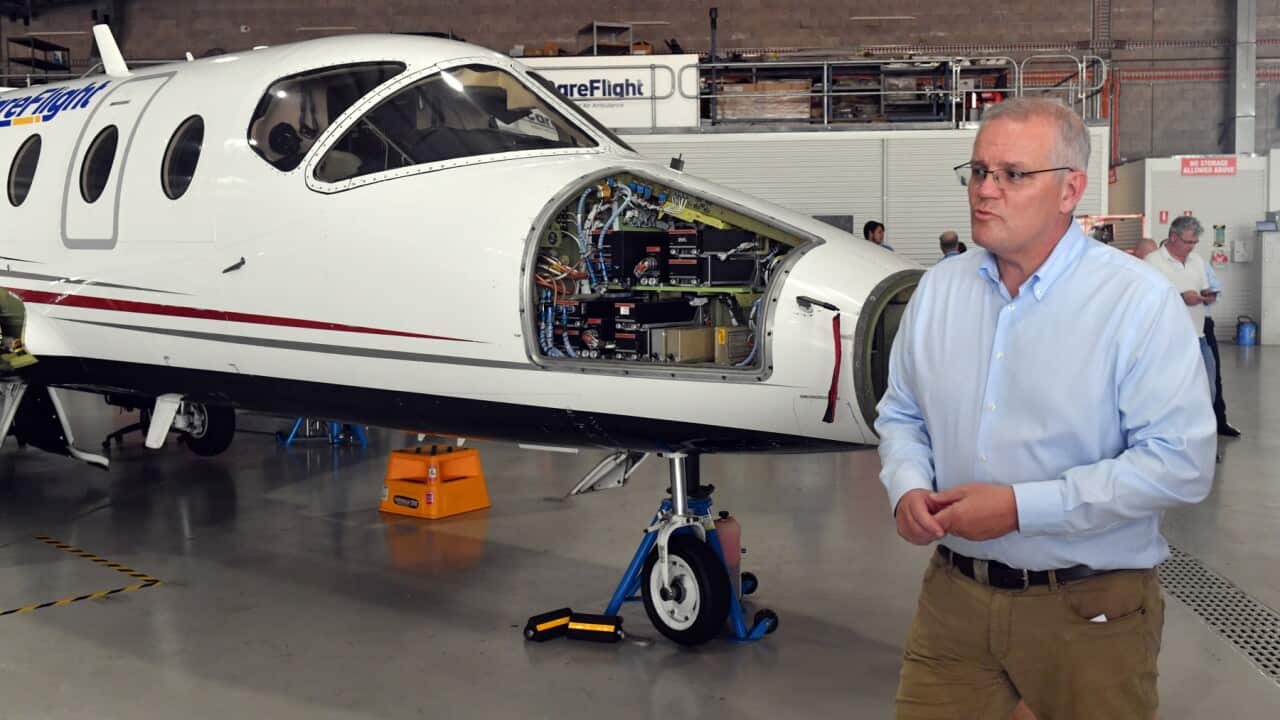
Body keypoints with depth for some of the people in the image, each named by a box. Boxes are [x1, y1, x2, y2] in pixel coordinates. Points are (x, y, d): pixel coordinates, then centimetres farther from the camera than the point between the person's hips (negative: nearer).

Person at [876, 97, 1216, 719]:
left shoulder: (1138, 301, -12)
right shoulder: (938, 288, 5)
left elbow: (1180, 462, -18)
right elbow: (900, 414, 15)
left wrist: (1020, 507, -21)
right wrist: (908, 489, -7)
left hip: (1089, 612, -4)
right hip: (953, 594, 4)